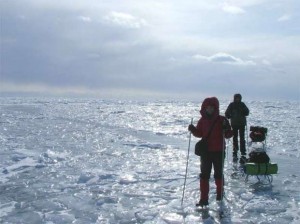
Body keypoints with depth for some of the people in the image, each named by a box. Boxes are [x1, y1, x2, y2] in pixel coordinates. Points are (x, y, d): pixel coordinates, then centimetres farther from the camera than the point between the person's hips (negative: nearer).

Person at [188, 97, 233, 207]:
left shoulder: (221, 120, -7)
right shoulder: (202, 120, 3)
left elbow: (228, 135, -7)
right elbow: (199, 134, 12)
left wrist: (227, 129, -27)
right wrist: (193, 130, -6)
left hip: (219, 151, -2)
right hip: (205, 151, 3)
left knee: (218, 173, 13)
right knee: (204, 174, 0)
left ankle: (220, 193, 35)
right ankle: (204, 198, 4)